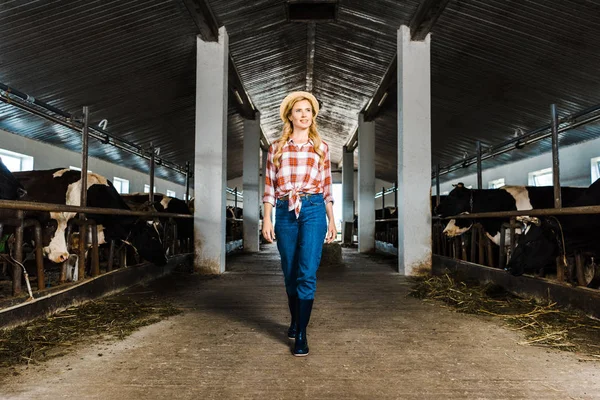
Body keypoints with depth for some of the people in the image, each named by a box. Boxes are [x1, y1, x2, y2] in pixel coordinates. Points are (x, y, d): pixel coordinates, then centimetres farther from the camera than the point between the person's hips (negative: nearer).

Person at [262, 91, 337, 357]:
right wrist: (267, 219, -1)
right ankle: (295, 321, 33)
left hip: (313, 210, -1)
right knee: (290, 273, 11)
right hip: (285, 212, 2)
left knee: (307, 272, -10)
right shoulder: (277, 148, 9)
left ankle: (301, 334, -3)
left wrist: (332, 220, 8)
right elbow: (269, 186, 6)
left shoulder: (321, 147, 10)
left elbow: (326, 186, 11)